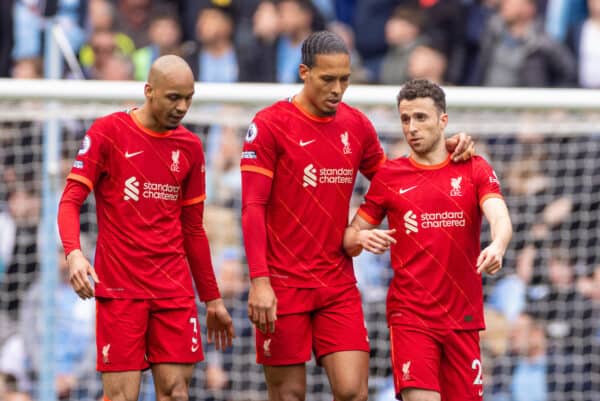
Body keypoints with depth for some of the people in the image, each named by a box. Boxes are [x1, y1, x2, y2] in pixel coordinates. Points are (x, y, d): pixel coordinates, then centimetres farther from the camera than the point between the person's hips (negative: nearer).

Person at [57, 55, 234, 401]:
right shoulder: (108, 132, -3)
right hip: (119, 290, -4)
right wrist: (74, 253, -25)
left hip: (175, 292, 4)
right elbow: (71, 201, -6)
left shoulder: (190, 147, 11)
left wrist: (212, 299, 18)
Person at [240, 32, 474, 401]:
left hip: (339, 284, 4)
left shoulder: (356, 125, 8)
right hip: (282, 285, -4)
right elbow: (253, 208, -9)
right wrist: (259, 280, -18)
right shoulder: (270, 124, -6)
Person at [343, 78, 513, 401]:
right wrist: (362, 238, -15)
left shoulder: (474, 169, 5)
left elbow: (500, 218, -11)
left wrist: (497, 246, -34)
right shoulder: (388, 176, 5)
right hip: (409, 315, -2)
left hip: (463, 318, 2)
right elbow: (350, 238, 9)